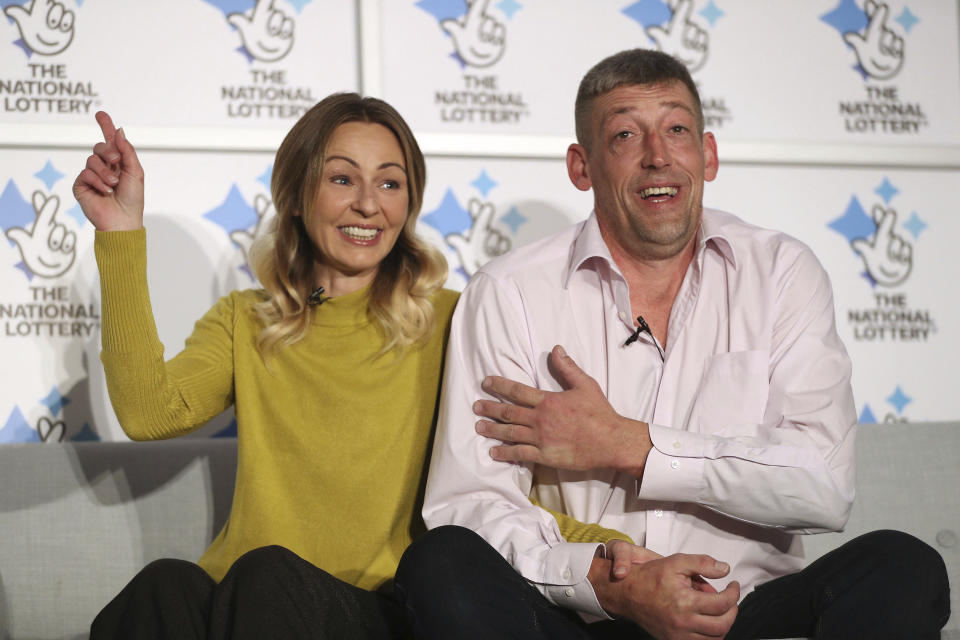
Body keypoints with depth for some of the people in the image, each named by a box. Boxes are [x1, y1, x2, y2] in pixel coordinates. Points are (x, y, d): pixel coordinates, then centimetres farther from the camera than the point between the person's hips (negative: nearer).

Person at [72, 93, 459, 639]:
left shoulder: (446, 322, 8)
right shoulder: (244, 323, 16)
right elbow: (151, 415, -5)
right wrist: (121, 235, -5)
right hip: (234, 595, 2)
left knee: (268, 576, -34)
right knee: (166, 585, -33)